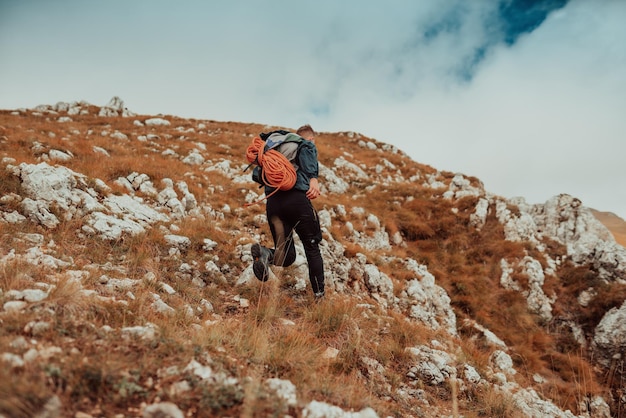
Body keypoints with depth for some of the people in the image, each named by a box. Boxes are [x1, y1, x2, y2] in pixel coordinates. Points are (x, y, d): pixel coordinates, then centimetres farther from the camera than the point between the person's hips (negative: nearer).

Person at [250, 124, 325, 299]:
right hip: (297, 199, -5)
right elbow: (306, 149, -12)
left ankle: (265, 253, -22)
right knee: (312, 248, 9)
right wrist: (313, 178, -22)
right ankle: (319, 295, 10)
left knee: (287, 257, 10)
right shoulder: (309, 145, 15)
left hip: (273, 202, 5)